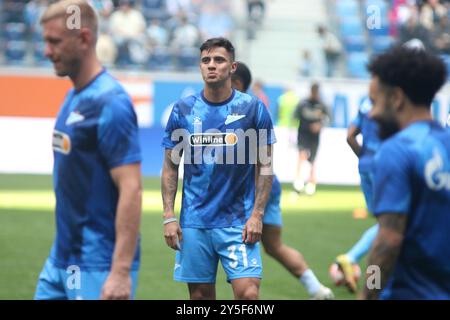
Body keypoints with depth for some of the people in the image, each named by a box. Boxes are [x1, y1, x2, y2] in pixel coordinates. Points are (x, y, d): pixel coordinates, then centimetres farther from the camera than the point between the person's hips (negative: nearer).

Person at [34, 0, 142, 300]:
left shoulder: (110, 103, -17)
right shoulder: (74, 97, 11)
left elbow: (131, 190, -21)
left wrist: (121, 271, -26)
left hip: (97, 267, -9)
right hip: (62, 259, 9)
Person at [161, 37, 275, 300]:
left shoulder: (253, 108, -2)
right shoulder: (183, 110, 2)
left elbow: (265, 165, 1)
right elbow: (170, 167, 7)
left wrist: (257, 214, -7)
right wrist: (169, 216, -1)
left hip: (238, 221, -2)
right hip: (194, 222, 2)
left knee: (248, 292, -12)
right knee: (200, 295, 6)